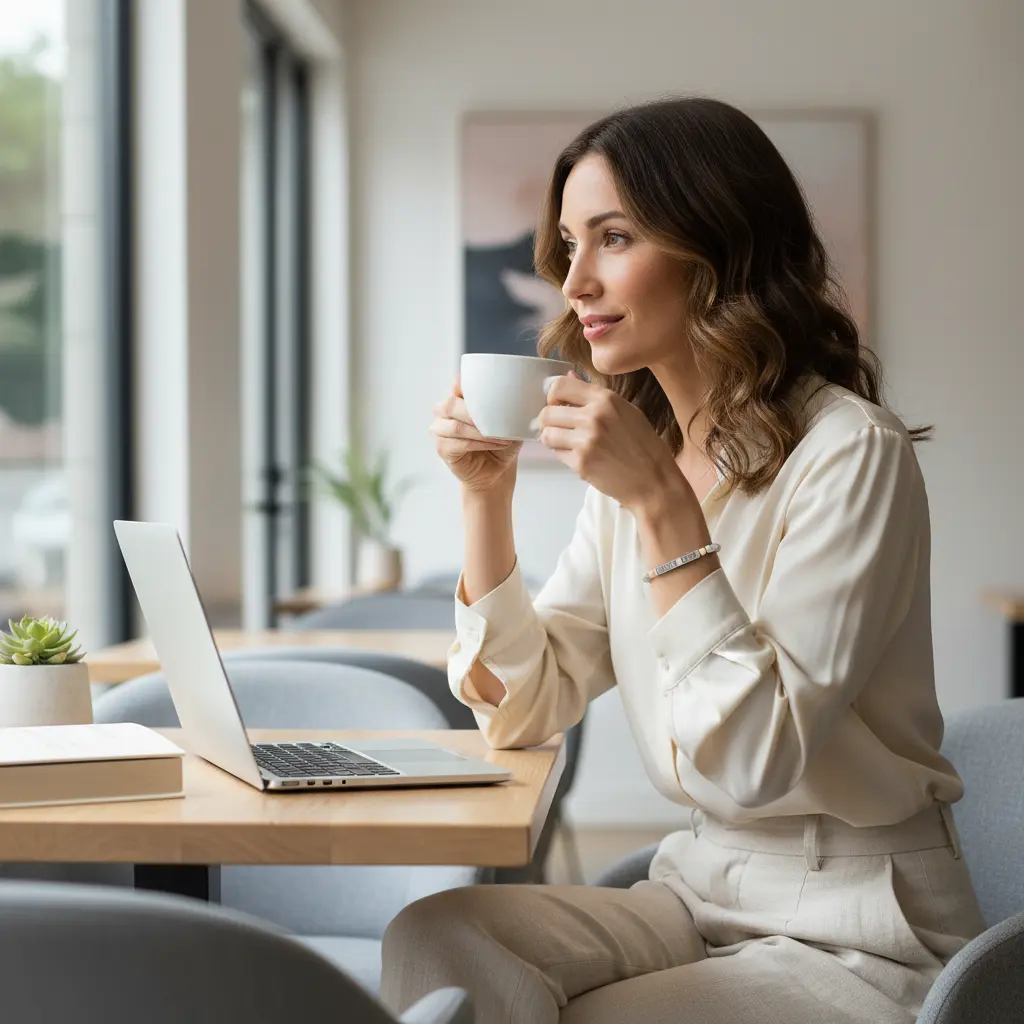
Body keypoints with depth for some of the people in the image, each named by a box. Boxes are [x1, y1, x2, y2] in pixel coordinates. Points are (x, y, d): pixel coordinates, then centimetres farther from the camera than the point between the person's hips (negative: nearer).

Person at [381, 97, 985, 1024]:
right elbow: (523, 711, 5)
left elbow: (755, 762, -24)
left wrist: (661, 504, -27)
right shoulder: (636, 453, 6)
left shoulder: (851, 455, -17)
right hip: (697, 892, 6)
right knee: (437, 939, -18)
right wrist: (487, 496, -6)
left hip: (860, 937, -6)